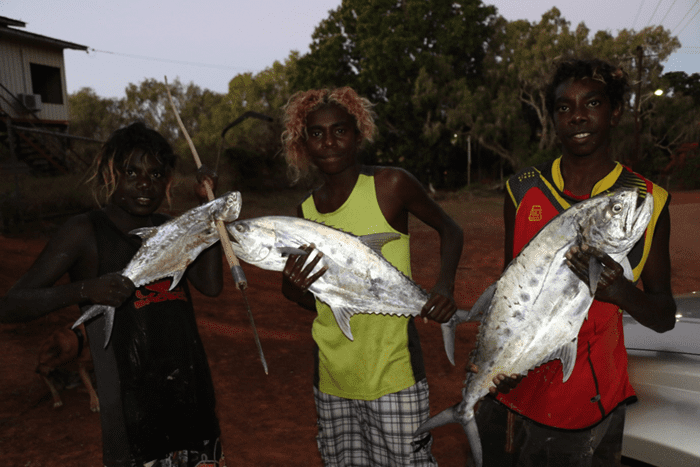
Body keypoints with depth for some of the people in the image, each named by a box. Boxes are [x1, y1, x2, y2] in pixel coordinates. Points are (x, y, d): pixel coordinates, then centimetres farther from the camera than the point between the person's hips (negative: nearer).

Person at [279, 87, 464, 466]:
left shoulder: (391, 185, -10)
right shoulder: (305, 212, 4)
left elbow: (449, 230, 3)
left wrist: (444, 285, -13)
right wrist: (296, 287, -11)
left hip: (392, 368, -4)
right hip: (332, 374, 5)